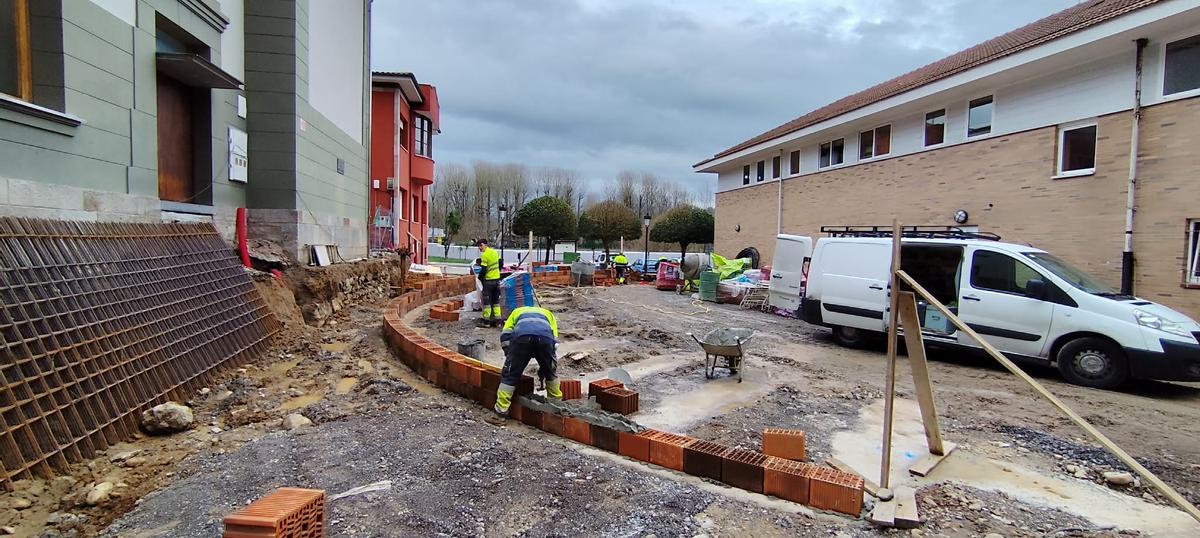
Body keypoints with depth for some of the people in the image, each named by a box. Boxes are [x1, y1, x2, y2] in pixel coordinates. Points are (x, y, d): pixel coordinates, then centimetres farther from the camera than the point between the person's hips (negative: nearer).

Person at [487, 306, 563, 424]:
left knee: (509, 376, 10)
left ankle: (500, 415, 10)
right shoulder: (548, 314, 43)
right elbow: (554, 340, 31)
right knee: (551, 373, 27)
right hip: (545, 337, 1)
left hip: (521, 336, -1)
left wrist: (510, 357, 30)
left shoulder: (517, 312, 42)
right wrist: (544, 366, 38)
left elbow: (505, 335, 23)